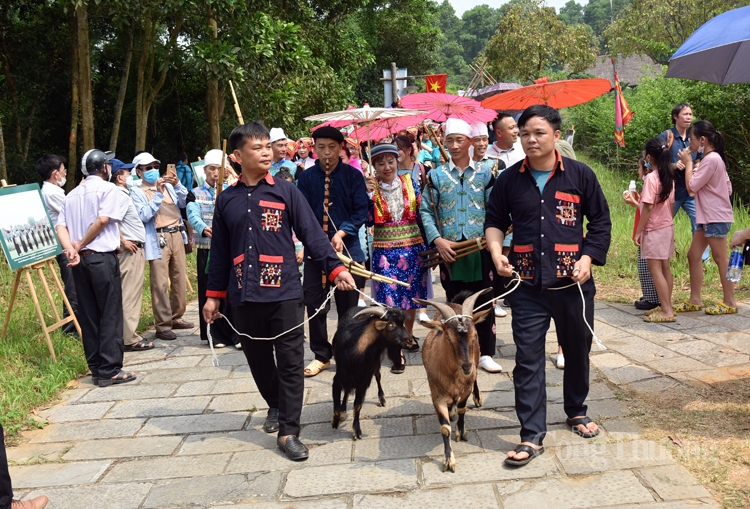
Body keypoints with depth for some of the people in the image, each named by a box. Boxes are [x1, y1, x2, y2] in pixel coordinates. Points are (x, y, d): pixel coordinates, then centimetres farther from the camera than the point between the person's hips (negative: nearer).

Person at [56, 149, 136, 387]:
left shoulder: (72, 194, 15)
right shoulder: (108, 188, -3)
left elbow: (61, 226, 2)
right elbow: (103, 219, -16)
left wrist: (70, 249, -10)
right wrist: (81, 244, -7)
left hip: (80, 260, 6)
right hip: (102, 258, -6)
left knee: (88, 315, 9)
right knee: (110, 314, -2)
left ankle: (96, 368, 14)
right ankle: (110, 370, -2)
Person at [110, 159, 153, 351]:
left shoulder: (122, 194, 15)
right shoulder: (121, 195, -14)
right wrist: (123, 242, -17)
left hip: (133, 250, 10)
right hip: (131, 250, -10)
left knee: (129, 295, 15)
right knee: (131, 296, -6)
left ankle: (126, 334, 22)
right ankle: (130, 339, -2)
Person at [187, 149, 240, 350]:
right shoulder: (196, 194, 7)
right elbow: (193, 215, -12)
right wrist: (204, 229, -34)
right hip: (206, 250, 0)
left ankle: (237, 335, 5)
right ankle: (216, 335, 14)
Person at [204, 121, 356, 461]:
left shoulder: (286, 191, 0)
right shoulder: (227, 200, 8)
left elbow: (312, 234, -4)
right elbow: (220, 252, 13)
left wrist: (336, 269, -14)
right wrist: (213, 295, 13)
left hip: (284, 293, -3)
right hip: (245, 297, 3)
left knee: (290, 363, -1)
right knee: (258, 360, 14)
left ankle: (288, 432, 7)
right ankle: (276, 406, 39)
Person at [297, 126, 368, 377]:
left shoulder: (353, 175, -1)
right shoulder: (307, 177, 2)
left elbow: (361, 210, -5)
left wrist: (342, 233, -19)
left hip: (347, 248, -1)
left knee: (348, 305, 8)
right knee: (314, 303, 4)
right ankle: (321, 355, 21)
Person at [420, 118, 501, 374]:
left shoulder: (484, 174, 5)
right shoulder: (436, 175, 5)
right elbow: (426, 211, 3)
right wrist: (437, 240, -10)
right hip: (449, 250, 0)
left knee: (483, 302, 3)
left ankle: (485, 352, 12)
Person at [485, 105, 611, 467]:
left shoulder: (580, 175, -1)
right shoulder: (509, 179, 2)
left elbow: (600, 221, 5)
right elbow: (495, 220, 13)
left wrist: (587, 257, -8)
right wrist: (496, 252, -5)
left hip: (573, 283, 0)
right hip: (527, 286, 0)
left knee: (577, 352, 16)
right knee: (528, 359, -1)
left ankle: (576, 411, 41)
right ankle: (532, 437, 6)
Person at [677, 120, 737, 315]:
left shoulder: (711, 159, -17)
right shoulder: (714, 158, 15)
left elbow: (691, 187, -18)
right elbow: (728, 188, 17)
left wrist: (688, 163, -8)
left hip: (716, 218, -10)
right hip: (708, 217, 10)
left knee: (720, 258, -3)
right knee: (694, 256, 9)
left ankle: (730, 302, 5)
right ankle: (695, 300, 13)